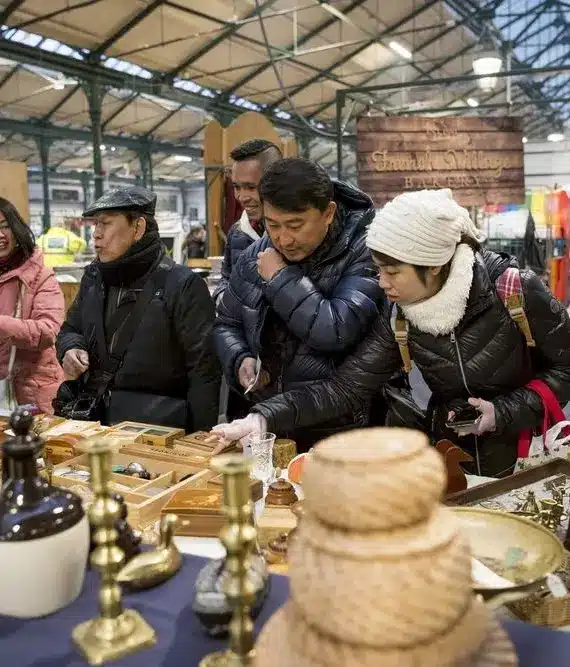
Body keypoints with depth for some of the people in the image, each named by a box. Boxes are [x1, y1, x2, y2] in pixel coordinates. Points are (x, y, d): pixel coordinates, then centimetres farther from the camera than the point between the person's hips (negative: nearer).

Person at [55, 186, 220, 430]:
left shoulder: (182, 285, -11)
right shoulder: (93, 276, 9)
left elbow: (204, 369, -12)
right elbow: (71, 329, 25)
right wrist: (70, 349, 1)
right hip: (89, 413, 5)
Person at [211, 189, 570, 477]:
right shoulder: (398, 321, -10)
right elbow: (345, 388, -15)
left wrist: (504, 411, -21)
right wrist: (263, 418, -26)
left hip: (530, 458, -2)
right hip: (452, 458, 3)